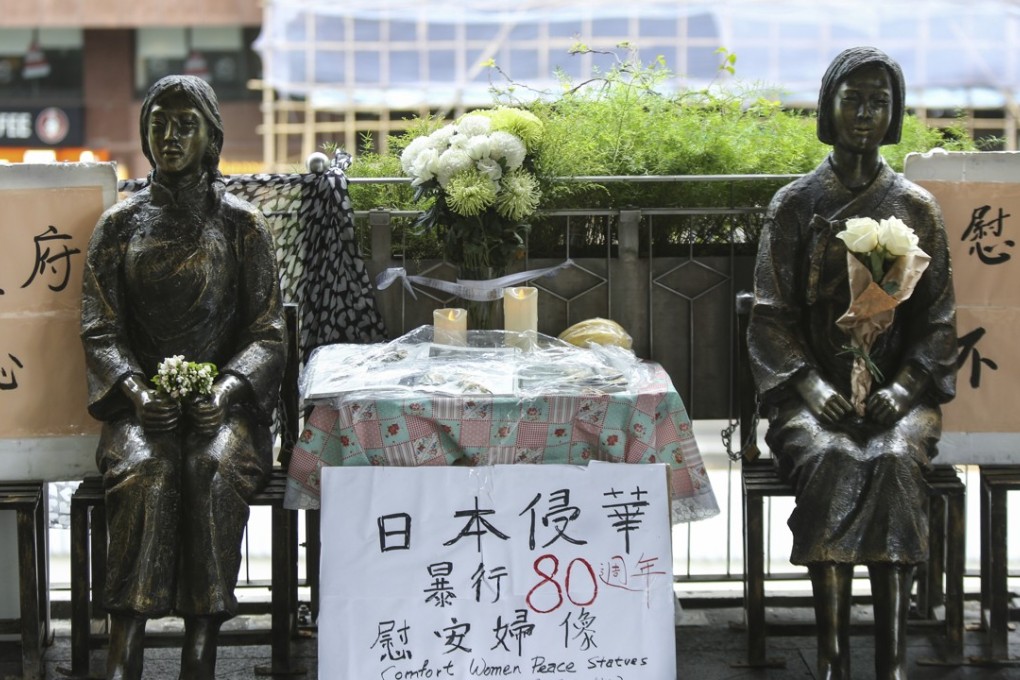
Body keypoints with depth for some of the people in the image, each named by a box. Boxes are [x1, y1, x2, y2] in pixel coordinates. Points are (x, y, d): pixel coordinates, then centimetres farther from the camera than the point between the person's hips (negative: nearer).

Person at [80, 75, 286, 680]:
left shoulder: (242, 224, 8)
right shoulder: (119, 225, 12)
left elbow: (266, 332, 4)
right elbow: (100, 329, 6)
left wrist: (228, 391, -15)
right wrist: (135, 389, -13)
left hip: (225, 400, -1)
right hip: (143, 398, 1)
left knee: (213, 468, -34)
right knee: (146, 469, -33)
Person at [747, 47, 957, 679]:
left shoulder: (917, 208, 9)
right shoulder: (795, 205, 7)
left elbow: (936, 318, 7)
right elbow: (772, 314, 4)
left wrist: (903, 388, -10)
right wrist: (812, 387, -12)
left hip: (898, 389, 0)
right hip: (813, 389, 0)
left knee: (895, 461, -33)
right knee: (830, 461, -34)